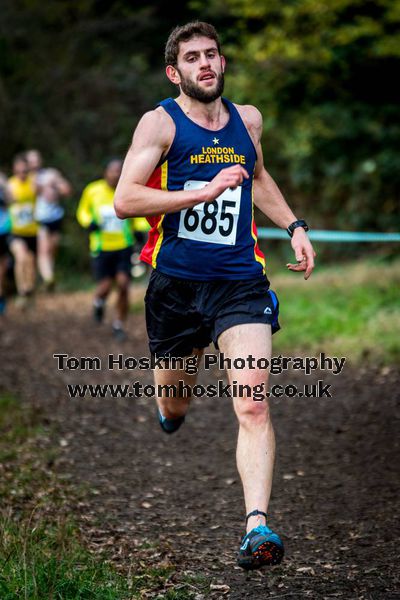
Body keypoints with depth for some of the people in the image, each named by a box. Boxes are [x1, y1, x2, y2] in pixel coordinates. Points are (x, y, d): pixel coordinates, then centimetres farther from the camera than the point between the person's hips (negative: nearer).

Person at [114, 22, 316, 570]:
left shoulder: (247, 120, 10)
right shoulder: (160, 123, -5)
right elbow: (124, 200, -15)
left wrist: (294, 226, 20)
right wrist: (204, 192, -21)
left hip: (240, 282, 1)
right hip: (176, 283, -1)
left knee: (253, 405, -17)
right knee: (174, 411, 16)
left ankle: (257, 525, -23)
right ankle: (174, 391, 54)